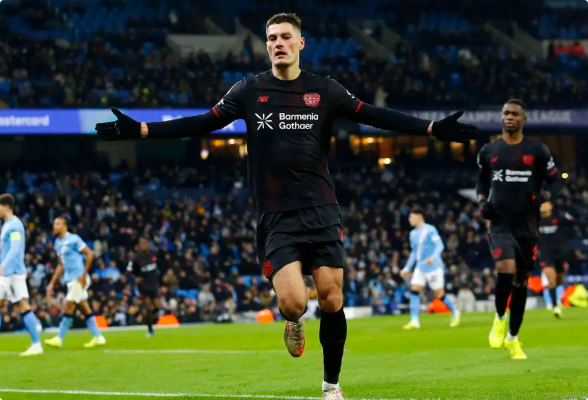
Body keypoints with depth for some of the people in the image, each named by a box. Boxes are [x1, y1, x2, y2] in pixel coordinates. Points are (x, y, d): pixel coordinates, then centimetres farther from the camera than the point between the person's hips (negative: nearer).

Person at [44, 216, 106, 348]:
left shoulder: (73, 239, -12)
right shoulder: (58, 243, 13)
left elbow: (90, 254, -14)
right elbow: (61, 265, 21)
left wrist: (84, 274, -17)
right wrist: (52, 284, 17)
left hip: (78, 279, -8)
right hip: (70, 280, 8)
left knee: (68, 307, -9)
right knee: (85, 309, 8)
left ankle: (59, 339, -6)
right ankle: (98, 337, 12)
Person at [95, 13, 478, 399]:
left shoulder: (324, 90, 5)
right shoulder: (250, 90, 4)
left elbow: (375, 116, 3)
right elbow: (203, 123, 3)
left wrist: (433, 128, -5)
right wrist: (139, 130, -5)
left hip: (321, 211, 1)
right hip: (276, 217, -1)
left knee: (331, 300, -3)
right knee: (293, 303, -17)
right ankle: (295, 322, 22)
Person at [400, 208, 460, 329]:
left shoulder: (430, 230, -9)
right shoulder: (413, 234, 13)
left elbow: (440, 245, -16)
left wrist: (433, 257, -33)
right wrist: (407, 268, 19)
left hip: (434, 267, -7)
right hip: (420, 268, 7)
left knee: (439, 294, -1)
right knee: (414, 290, -9)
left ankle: (455, 312, 22)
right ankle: (414, 321, -12)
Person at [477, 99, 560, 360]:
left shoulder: (537, 151, 0)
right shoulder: (488, 151, 5)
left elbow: (554, 180, 7)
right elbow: (482, 181, 20)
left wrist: (544, 196, -14)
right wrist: (482, 201, 1)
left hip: (527, 225, 1)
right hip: (500, 223, -1)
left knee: (522, 281, 6)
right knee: (506, 271, -23)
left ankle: (513, 339, 19)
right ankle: (499, 319, 4)